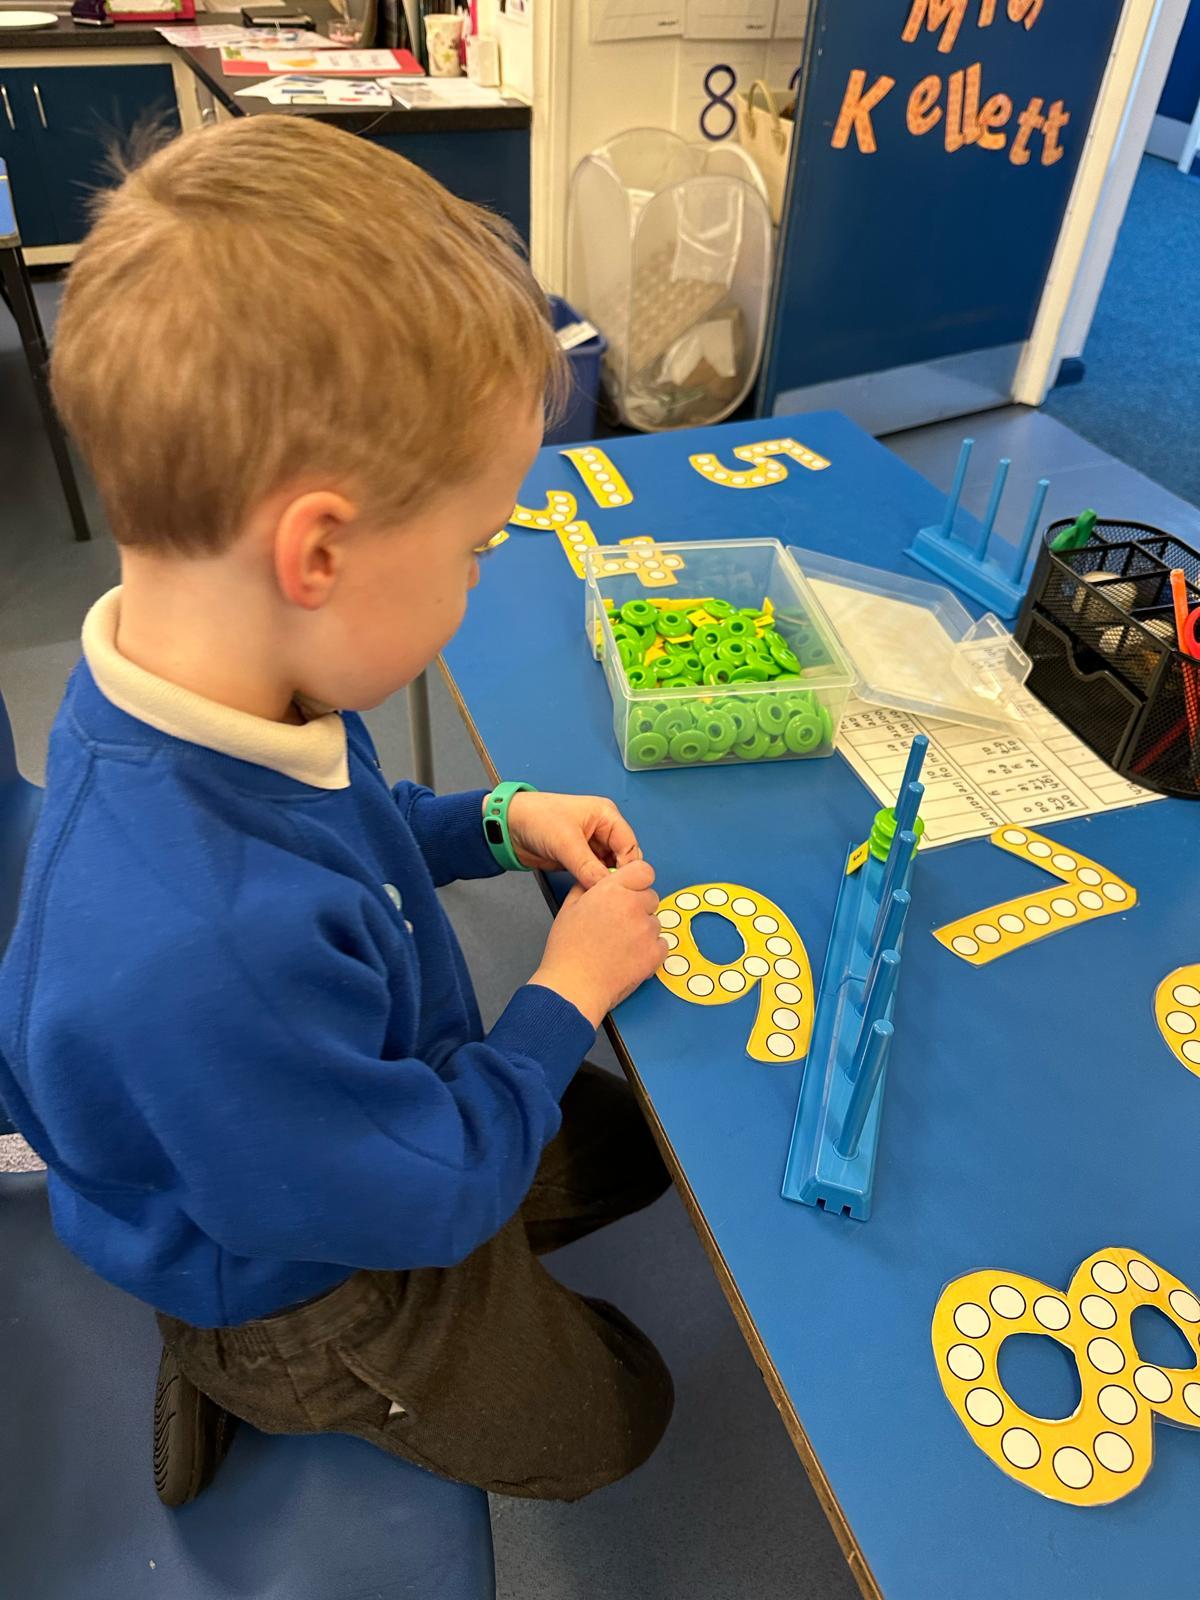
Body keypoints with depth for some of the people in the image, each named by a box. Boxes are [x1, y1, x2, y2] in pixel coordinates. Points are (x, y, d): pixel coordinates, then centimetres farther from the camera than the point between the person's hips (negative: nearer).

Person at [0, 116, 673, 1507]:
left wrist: (495, 824, -9)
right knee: (610, 1425, 20)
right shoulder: (205, 955, -48)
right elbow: (432, 1193, -31)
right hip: (309, 1292, -6)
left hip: (388, 1103, 7)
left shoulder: (203, 689, -19)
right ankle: (252, 1377, 22)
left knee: (629, 1149, 28)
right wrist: (565, 998, -18)